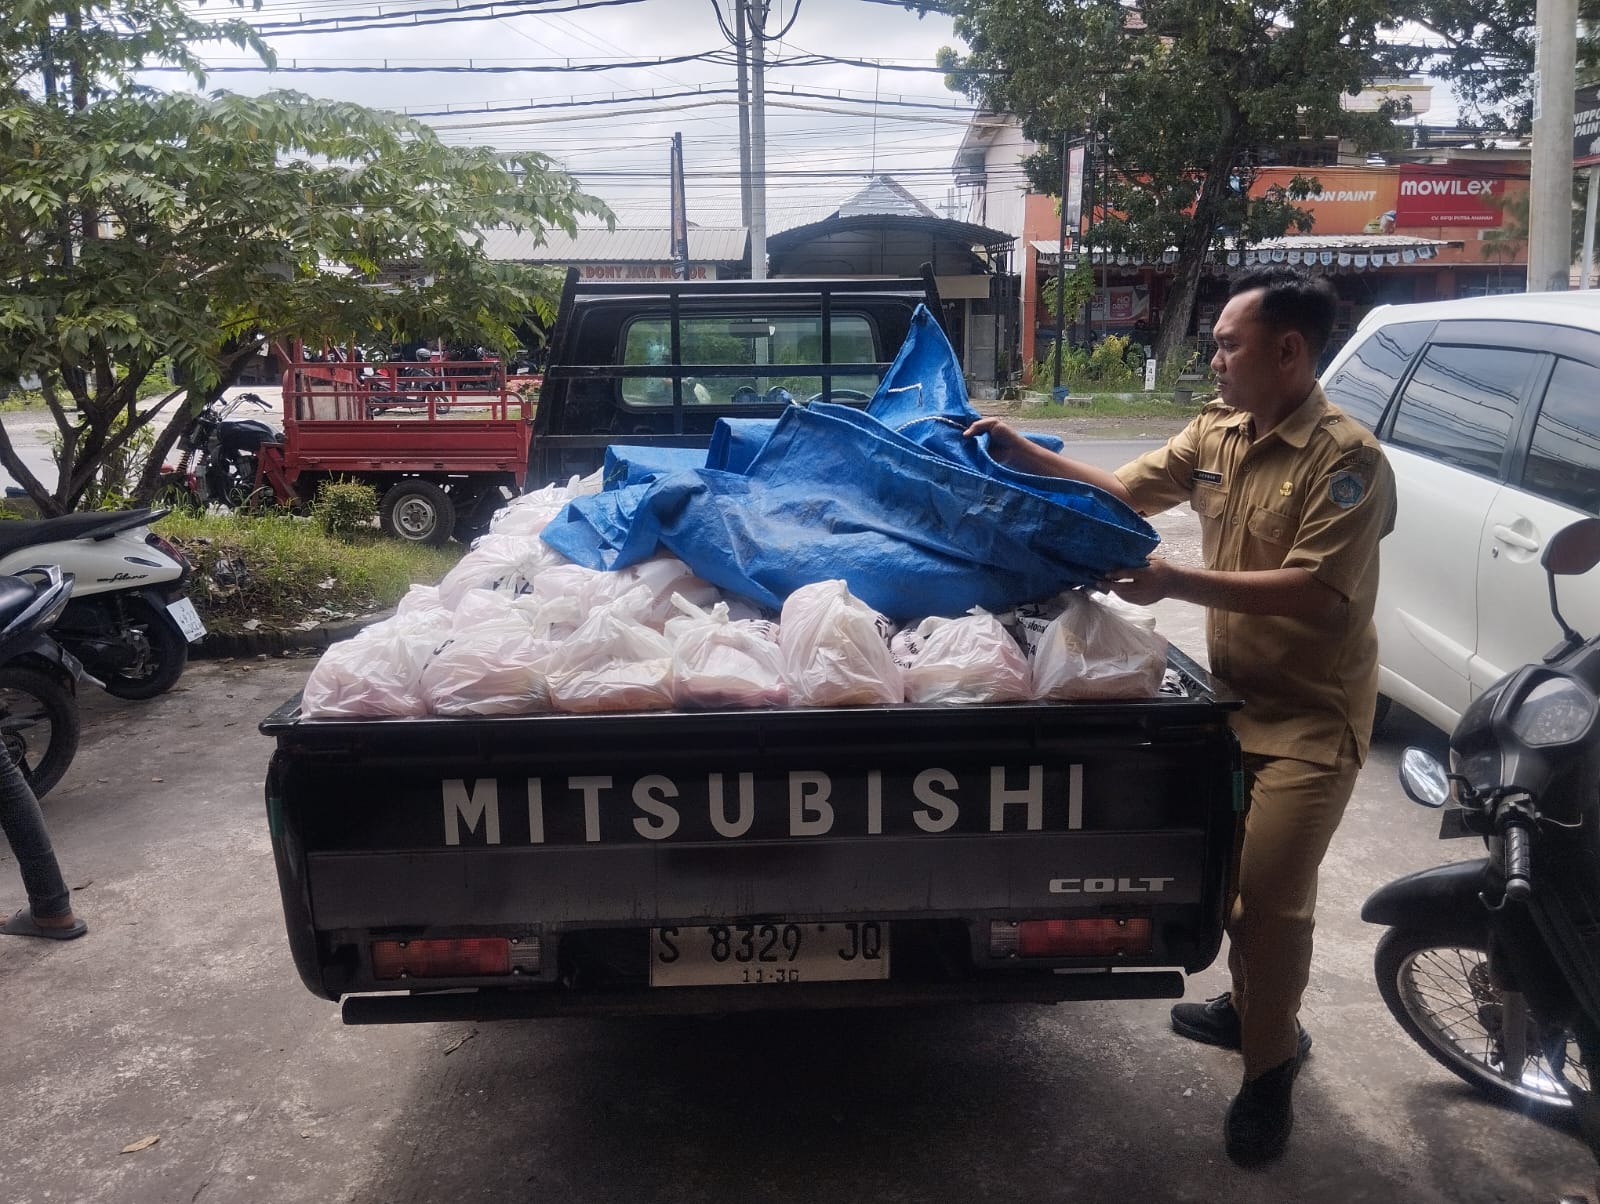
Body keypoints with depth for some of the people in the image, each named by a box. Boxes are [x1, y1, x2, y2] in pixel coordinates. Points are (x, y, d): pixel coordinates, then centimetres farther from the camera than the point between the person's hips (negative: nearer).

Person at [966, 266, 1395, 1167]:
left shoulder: (1347, 458, -20)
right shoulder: (1214, 432, 3)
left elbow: (1316, 592, -26)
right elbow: (1127, 491, 9)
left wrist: (1178, 582, -29)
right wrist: (1025, 456, -2)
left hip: (1312, 713, -7)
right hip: (1237, 691, 7)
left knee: (1271, 889, -7)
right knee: (1232, 867, 17)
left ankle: (1271, 1067, 14)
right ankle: (1252, 1008, 41)